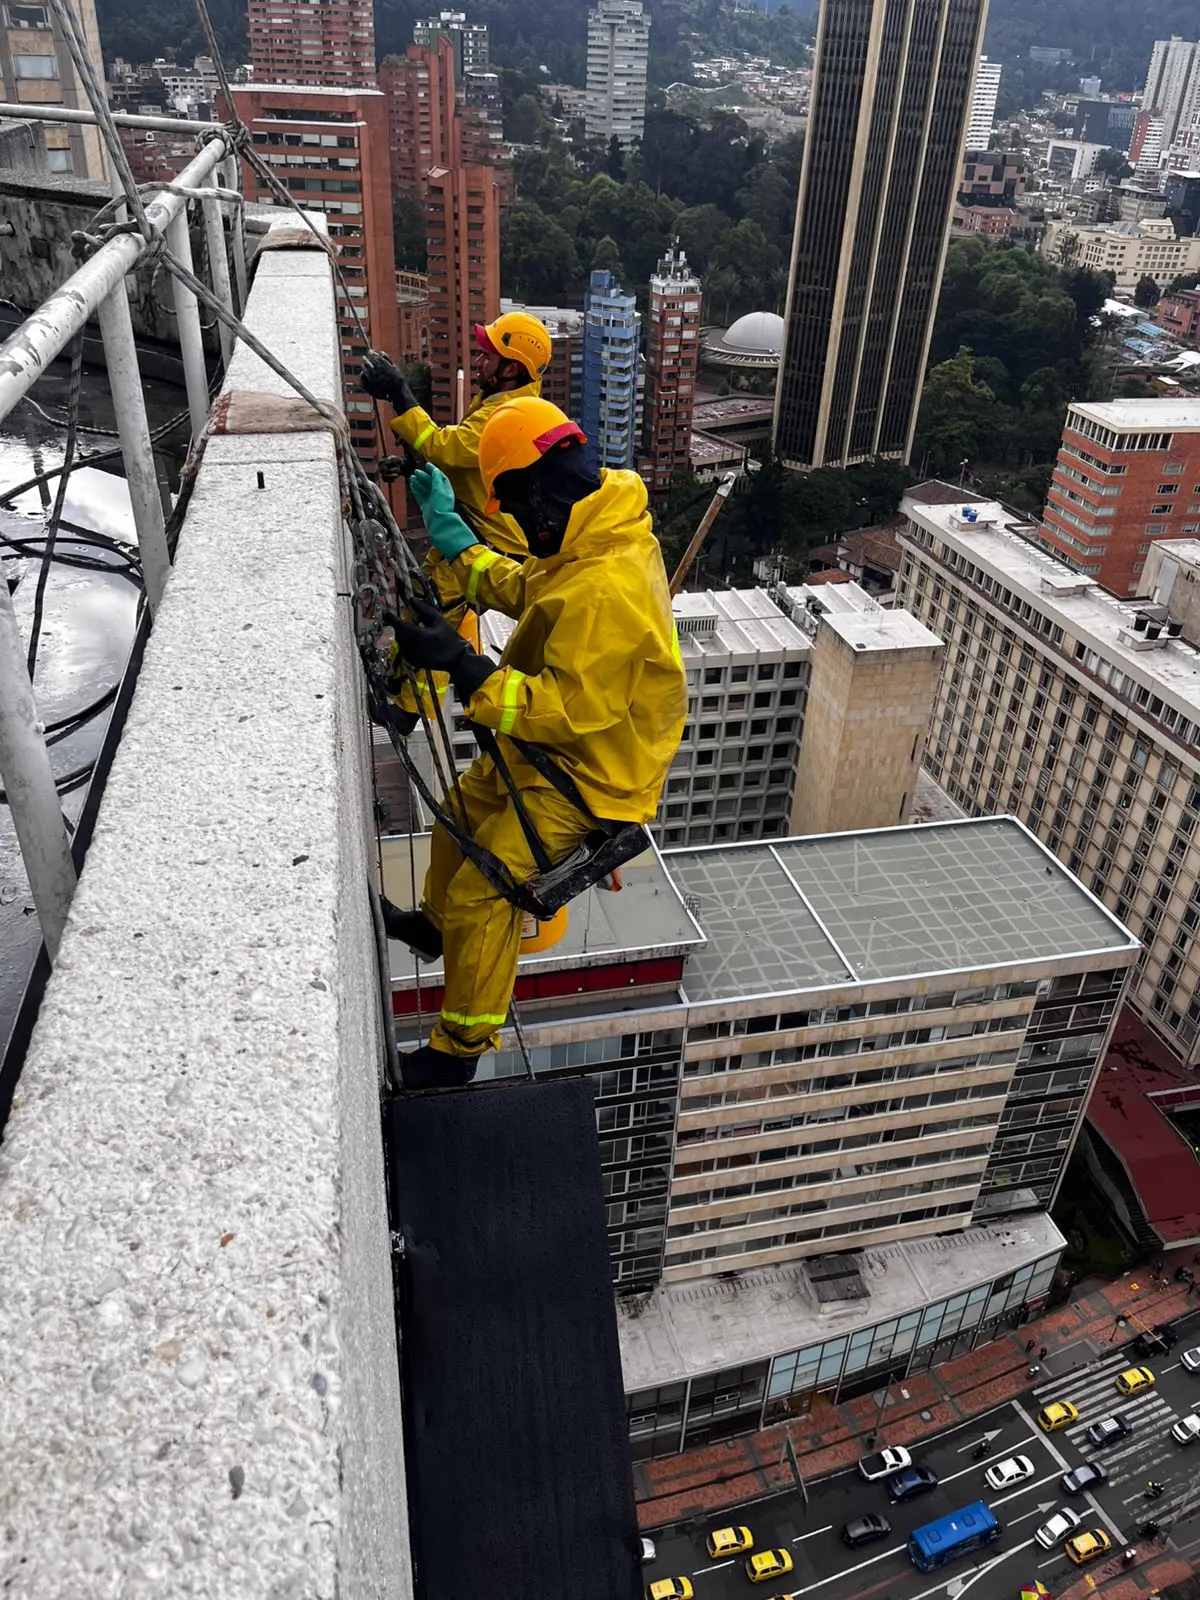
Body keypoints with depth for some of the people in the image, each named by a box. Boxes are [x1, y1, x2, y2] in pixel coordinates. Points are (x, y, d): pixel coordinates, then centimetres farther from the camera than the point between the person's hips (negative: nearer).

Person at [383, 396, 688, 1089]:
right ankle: (436, 924, 50)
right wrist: (449, 529, 14)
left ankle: (460, 1048, 11)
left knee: (483, 894, -9)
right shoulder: (606, 532, -1)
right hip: (555, 746, 10)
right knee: (462, 809, 24)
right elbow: (521, 587, 13)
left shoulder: (604, 591, -35)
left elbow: (567, 711, -35)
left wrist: (461, 665, -35)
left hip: (589, 770, -10)